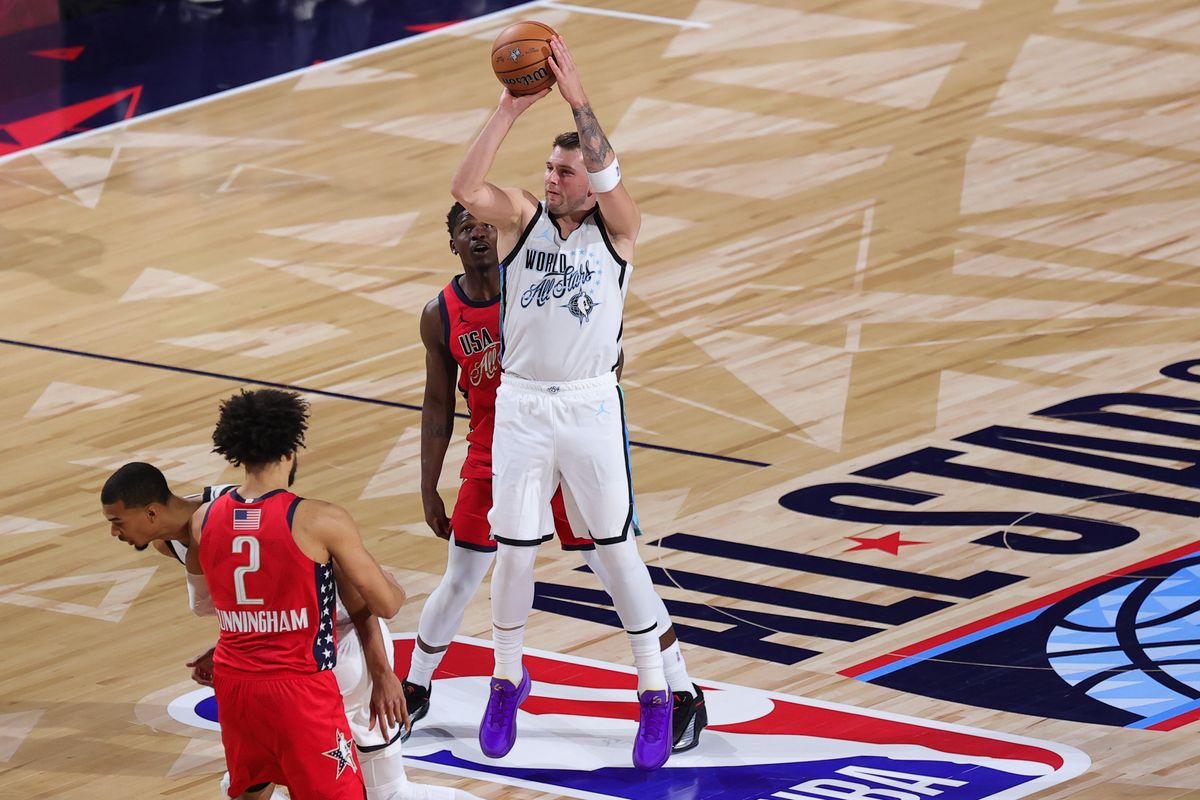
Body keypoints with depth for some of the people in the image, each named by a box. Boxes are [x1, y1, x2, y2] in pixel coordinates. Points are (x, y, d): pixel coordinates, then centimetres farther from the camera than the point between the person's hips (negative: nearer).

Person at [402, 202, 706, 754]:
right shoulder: (440, 317, -4)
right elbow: (438, 405, 5)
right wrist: (428, 488, 5)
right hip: (492, 462, 2)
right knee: (458, 584, 10)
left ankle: (683, 697, 8)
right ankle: (415, 690, 31)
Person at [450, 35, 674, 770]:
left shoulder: (618, 228, -6)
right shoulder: (522, 218, -1)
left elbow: (609, 177, -28)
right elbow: (466, 189, -21)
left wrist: (577, 97, -31)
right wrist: (509, 111, -25)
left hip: (591, 406, -2)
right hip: (521, 405, 2)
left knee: (618, 548, 4)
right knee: (514, 550, 8)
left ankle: (656, 693, 14)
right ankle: (507, 679, 28)